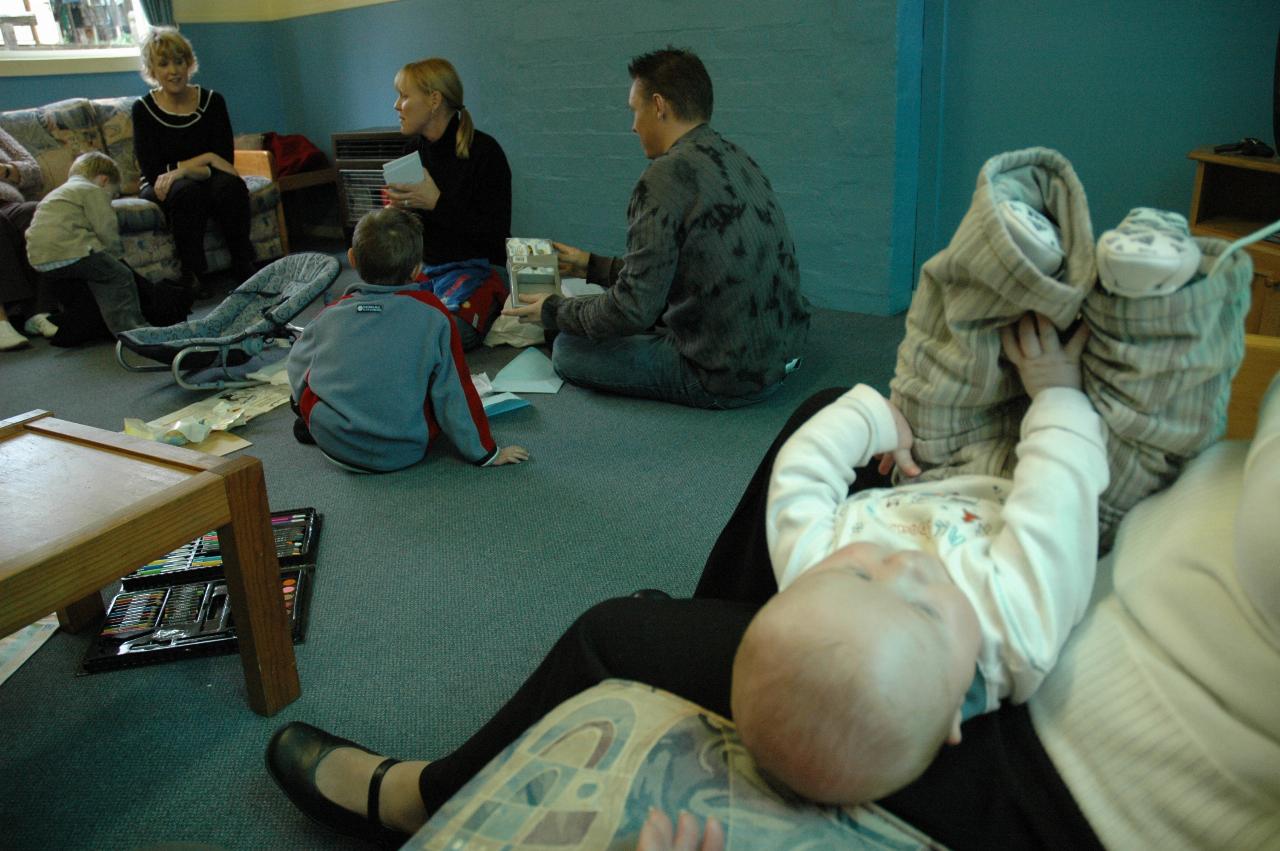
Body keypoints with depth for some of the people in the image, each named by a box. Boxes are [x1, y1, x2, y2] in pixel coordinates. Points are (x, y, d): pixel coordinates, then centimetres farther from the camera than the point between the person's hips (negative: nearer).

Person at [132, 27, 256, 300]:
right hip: (162, 189, -1)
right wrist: (204, 160, -21)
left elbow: (225, 160, -8)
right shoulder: (143, 109, -7)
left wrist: (179, 170, -23)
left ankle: (244, 267, -22)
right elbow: (152, 170, -13)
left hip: (206, 182, 2)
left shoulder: (213, 101, -2)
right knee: (188, 190, -35)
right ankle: (195, 275, -26)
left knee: (230, 184, -32)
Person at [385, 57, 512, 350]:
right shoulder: (414, 150, 9)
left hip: (473, 266, -6)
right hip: (422, 265, 7)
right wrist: (398, 207, -3)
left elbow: (496, 234, -15)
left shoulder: (483, 151, -11)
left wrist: (437, 203, -22)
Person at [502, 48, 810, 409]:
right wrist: (593, 266, 25)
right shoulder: (736, 158, 8)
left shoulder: (666, 177, -19)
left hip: (730, 377, -9)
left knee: (569, 350, 0)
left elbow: (634, 308, -19)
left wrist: (553, 312, -1)